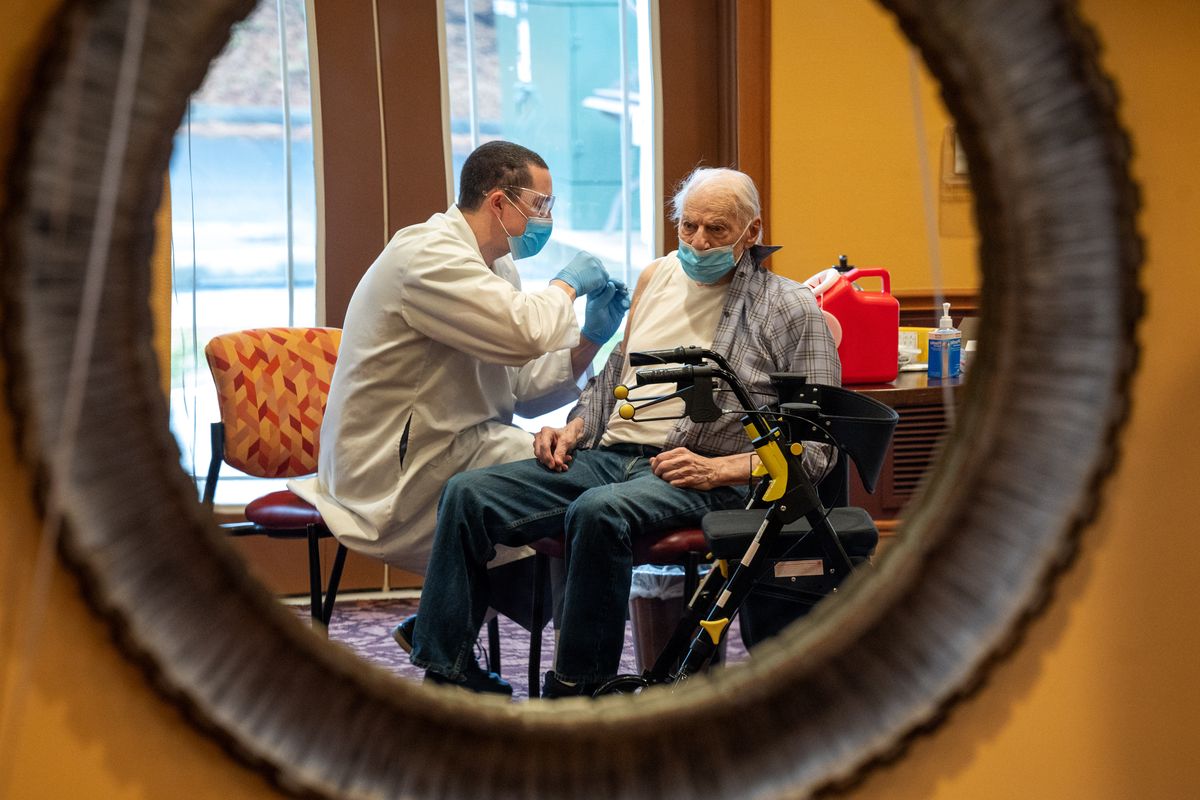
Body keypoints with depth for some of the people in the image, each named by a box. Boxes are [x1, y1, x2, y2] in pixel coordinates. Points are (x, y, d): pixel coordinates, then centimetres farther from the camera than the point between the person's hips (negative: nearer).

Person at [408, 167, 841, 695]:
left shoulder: (791, 309, 3)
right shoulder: (657, 278, 22)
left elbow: (816, 447, -2)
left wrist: (719, 469, -14)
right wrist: (574, 429, 10)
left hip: (705, 479, -6)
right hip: (607, 455, 6)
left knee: (599, 512, -39)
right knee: (468, 494, -15)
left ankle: (574, 692, -26)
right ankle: (449, 677, -13)